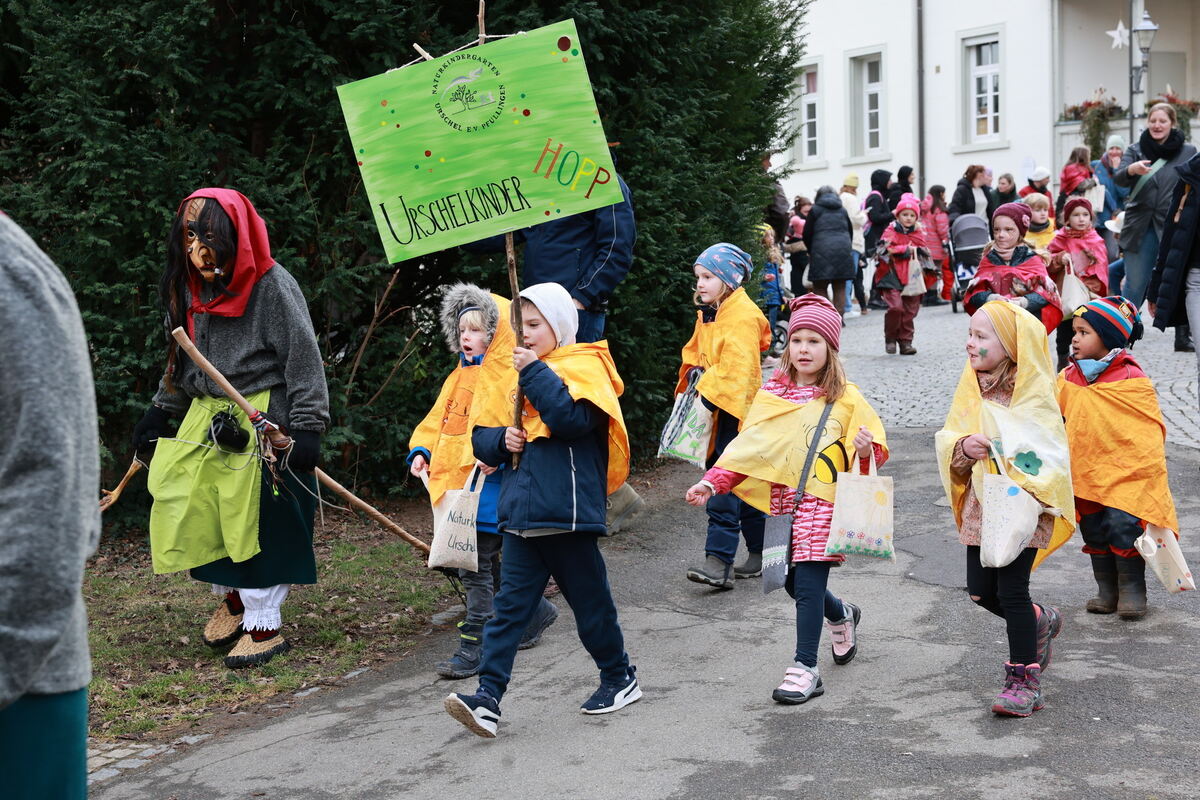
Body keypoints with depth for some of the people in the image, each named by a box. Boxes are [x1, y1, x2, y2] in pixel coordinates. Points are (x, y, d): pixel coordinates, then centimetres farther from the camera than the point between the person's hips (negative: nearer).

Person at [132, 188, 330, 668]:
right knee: (186, 510, 6)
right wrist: (160, 413, 19)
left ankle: (265, 625, 10)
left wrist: (307, 428, -18)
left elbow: (304, 359, -14)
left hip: (262, 421, -7)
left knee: (256, 518, -3)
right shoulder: (190, 288, 7)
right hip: (207, 418, 7)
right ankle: (232, 596, 28)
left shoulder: (272, 286, -14)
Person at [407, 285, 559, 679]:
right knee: (485, 563, 18)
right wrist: (422, 450, 7)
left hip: (487, 485, -9)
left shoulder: (510, 376, -11)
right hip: (454, 484, 9)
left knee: (476, 565, -7)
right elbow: (437, 419, 22)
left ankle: (474, 647, -1)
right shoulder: (460, 377, 17)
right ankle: (534, 610, 36)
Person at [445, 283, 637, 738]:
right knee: (509, 607, -1)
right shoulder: (519, 374, 18)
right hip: (521, 514, 6)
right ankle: (488, 699, -5)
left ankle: (620, 679, 27)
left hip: (566, 513, -6)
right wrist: (502, 440, -3)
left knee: (590, 602, 8)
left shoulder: (584, 367, -4)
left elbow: (573, 418, -24)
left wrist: (536, 373, -19)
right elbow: (481, 439, 20)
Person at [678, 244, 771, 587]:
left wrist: (708, 395, -23)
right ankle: (762, 553, 24)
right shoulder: (708, 314, 14)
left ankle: (719, 560, -15)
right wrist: (694, 372, 5)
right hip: (719, 409, 9)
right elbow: (694, 351, 25)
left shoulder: (743, 315, -15)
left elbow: (736, 369, -22)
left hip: (736, 409, -9)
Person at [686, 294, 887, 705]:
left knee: (808, 583, -10)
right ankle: (841, 615, 41)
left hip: (824, 501, -4)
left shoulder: (846, 398, -1)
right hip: (782, 501, 5)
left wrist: (867, 450, -23)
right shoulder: (772, 394, 7)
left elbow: (875, 449, 2)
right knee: (792, 582, 11)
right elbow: (747, 446, 6)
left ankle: (805, 668, -1)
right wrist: (712, 483, -5)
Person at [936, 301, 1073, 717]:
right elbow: (947, 440, 5)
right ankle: (1040, 621, 38)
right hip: (980, 507, 6)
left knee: (1011, 590, -4)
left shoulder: (1034, 395, -12)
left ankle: (1024, 679, 9)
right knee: (981, 590, 10)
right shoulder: (972, 390, 5)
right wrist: (963, 448, -17)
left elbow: (1052, 452, -14)